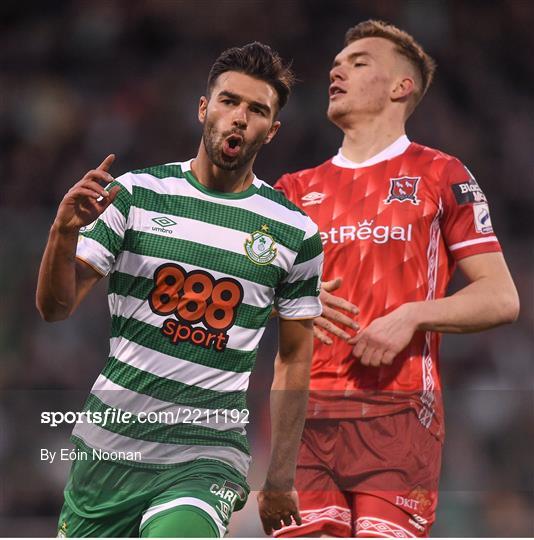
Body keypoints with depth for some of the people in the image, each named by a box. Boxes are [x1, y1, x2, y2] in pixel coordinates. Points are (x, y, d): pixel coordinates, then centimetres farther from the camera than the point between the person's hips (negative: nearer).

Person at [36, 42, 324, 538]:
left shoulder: (295, 233, 2)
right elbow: (55, 307, -1)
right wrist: (65, 229, -20)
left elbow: (294, 359, 8)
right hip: (107, 444, 2)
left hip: (207, 456, -2)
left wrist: (281, 480, 5)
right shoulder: (136, 193, 2)